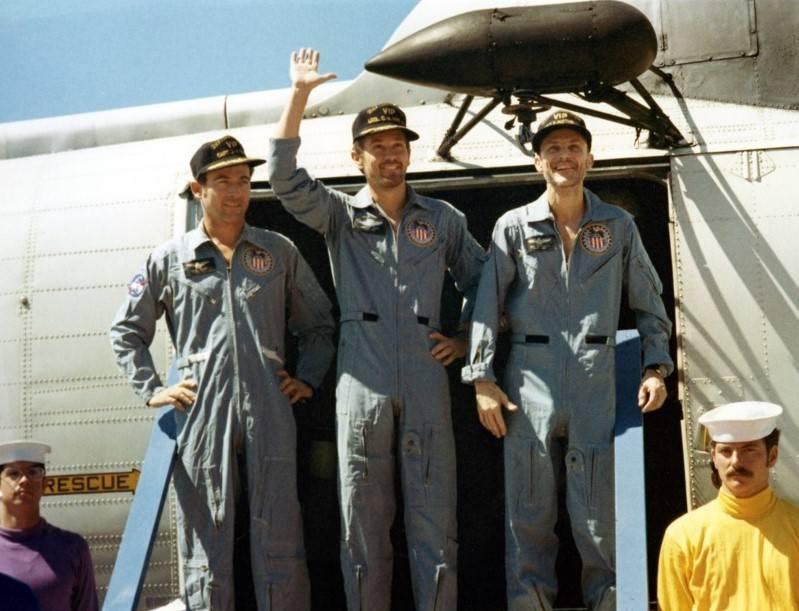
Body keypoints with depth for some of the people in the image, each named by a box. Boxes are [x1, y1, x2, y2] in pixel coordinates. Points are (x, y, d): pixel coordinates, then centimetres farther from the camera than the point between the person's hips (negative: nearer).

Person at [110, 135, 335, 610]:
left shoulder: (279, 252, 12)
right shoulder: (171, 259, 9)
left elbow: (319, 323, 20)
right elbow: (127, 330, 16)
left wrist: (308, 380, 9)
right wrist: (152, 389, 6)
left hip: (270, 412, 1)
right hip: (202, 413, -1)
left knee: (280, 543, 1)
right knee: (207, 541, 2)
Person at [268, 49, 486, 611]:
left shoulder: (443, 220, 12)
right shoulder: (339, 216, 8)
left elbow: (481, 280, 21)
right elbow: (285, 177, -7)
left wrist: (465, 339, 9)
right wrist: (300, 94, -11)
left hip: (427, 384, 1)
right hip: (362, 388, 0)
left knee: (434, 522, 1)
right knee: (363, 525, 4)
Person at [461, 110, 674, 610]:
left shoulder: (619, 226, 9)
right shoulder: (514, 227, 6)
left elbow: (650, 303, 14)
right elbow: (488, 305, 3)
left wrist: (657, 367, 4)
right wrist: (482, 379, -4)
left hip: (596, 385, 0)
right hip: (530, 384, 0)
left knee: (599, 512, 2)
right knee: (529, 512, 4)